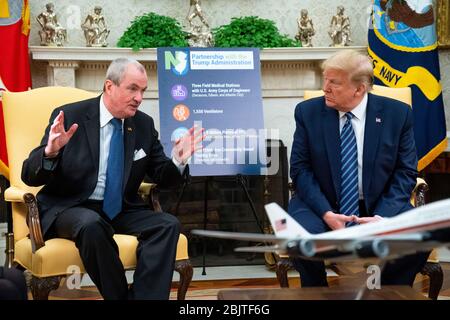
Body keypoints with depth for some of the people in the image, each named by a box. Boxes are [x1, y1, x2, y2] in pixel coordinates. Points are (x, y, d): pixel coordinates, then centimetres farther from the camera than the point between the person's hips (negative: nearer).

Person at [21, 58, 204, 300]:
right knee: (92, 225, -36)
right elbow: (30, 177, -9)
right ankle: (119, 295, -17)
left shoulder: (144, 124, 5)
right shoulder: (70, 116, -7)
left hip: (121, 210, 4)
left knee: (168, 225, -21)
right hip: (69, 208, -4)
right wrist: (51, 151, -31)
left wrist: (178, 160, -13)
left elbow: (163, 178, 10)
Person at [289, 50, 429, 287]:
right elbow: (300, 169, -4)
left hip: (381, 207, 1)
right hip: (321, 204, 0)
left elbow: (406, 172, -2)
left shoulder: (398, 114, -2)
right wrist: (325, 213, -19)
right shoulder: (308, 112, -2)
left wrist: (382, 215, -18)